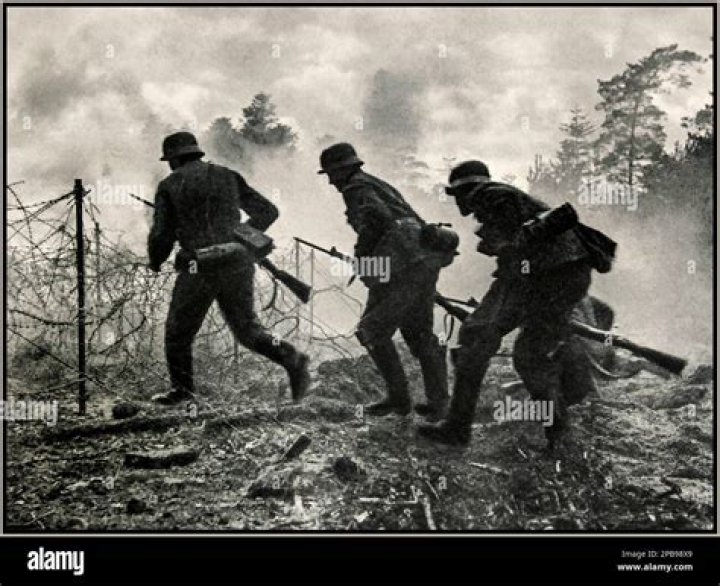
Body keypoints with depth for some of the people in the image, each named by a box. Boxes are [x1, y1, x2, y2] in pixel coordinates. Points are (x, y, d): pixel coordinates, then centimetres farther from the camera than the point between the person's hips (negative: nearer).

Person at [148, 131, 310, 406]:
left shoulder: (169, 186, 3)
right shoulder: (228, 176, 13)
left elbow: (161, 236, -3)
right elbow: (268, 212, 13)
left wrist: (155, 262, 18)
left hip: (201, 268, -4)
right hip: (238, 266, 4)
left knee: (178, 331, 16)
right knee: (246, 328, 14)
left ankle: (182, 389, 25)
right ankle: (292, 359, -7)